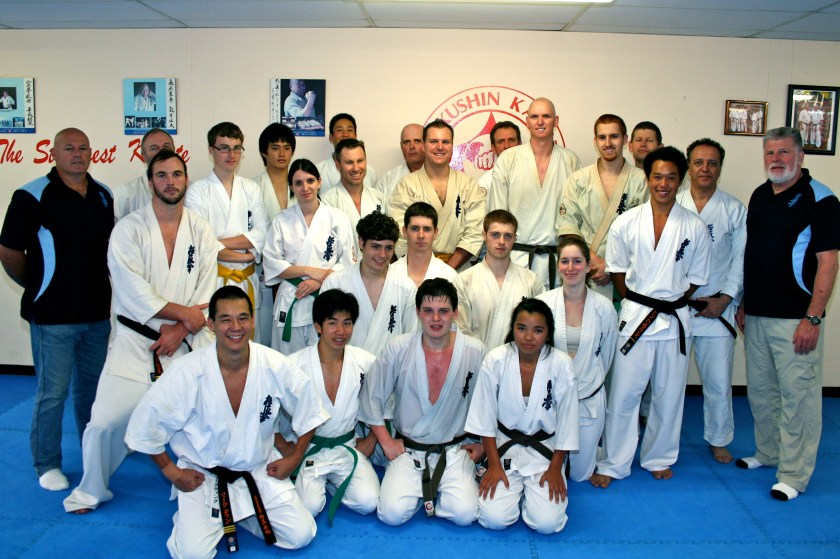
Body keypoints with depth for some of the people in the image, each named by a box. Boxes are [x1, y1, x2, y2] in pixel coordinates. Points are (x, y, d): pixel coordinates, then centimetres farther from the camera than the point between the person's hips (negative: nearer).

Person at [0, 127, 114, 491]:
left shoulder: (103, 195, 8)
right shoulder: (33, 196, -10)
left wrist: (107, 291, 11)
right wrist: (37, 288, 4)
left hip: (98, 312, 5)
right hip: (53, 315, -5)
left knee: (93, 386, 17)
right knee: (52, 392, 4)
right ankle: (47, 465, 20)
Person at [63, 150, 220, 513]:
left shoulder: (201, 231, 3)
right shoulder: (129, 230, -5)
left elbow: (209, 292, -1)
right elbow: (134, 292, -14)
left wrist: (180, 330, -12)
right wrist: (183, 313, -15)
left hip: (189, 344, 2)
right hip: (136, 342, -2)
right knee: (106, 421, -2)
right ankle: (91, 491, 25)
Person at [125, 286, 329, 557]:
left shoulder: (275, 367, -16)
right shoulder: (187, 372, -21)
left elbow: (309, 410, 1)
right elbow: (146, 425, -9)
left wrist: (294, 458, 3)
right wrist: (172, 472, -5)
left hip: (260, 470, 3)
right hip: (202, 475, -2)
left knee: (301, 536, -4)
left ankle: (241, 512, 20)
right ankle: (192, 517, 16)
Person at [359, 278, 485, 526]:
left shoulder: (475, 352, -7)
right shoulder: (398, 349, -8)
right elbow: (371, 398, 1)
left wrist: (482, 444, 3)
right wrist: (387, 443, 1)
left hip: (454, 449, 0)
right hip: (408, 449, 0)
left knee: (464, 514, -20)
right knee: (393, 514, -18)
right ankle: (420, 487, 15)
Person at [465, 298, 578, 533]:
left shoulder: (561, 365, -15)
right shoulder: (496, 360, -14)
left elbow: (567, 421, -5)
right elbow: (485, 419, -6)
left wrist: (555, 468, -4)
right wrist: (494, 465, -6)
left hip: (545, 450, 0)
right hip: (503, 446, 0)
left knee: (547, 522, -15)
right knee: (494, 518, -16)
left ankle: (531, 490, 17)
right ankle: (506, 484, 16)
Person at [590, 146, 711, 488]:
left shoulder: (694, 227, -1)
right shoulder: (626, 223, -2)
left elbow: (696, 277, 7)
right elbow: (617, 270, 6)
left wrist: (671, 303, -1)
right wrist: (636, 304, 0)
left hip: (675, 319, 2)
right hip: (635, 317, -1)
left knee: (669, 395, 12)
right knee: (623, 394, 3)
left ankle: (659, 459, 32)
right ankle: (613, 464, 16)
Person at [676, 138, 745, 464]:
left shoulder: (735, 211, 5)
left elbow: (740, 260, 4)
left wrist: (724, 299, -5)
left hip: (718, 308, 1)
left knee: (718, 381, 7)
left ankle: (718, 439, 27)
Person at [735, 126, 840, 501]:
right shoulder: (759, 196, 11)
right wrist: (743, 303, 15)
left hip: (795, 318, -7)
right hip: (757, 315, 7)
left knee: (797, 395, 0)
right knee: (760, 390, 16)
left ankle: (794, 474, 12)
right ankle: (768, 453, 33)